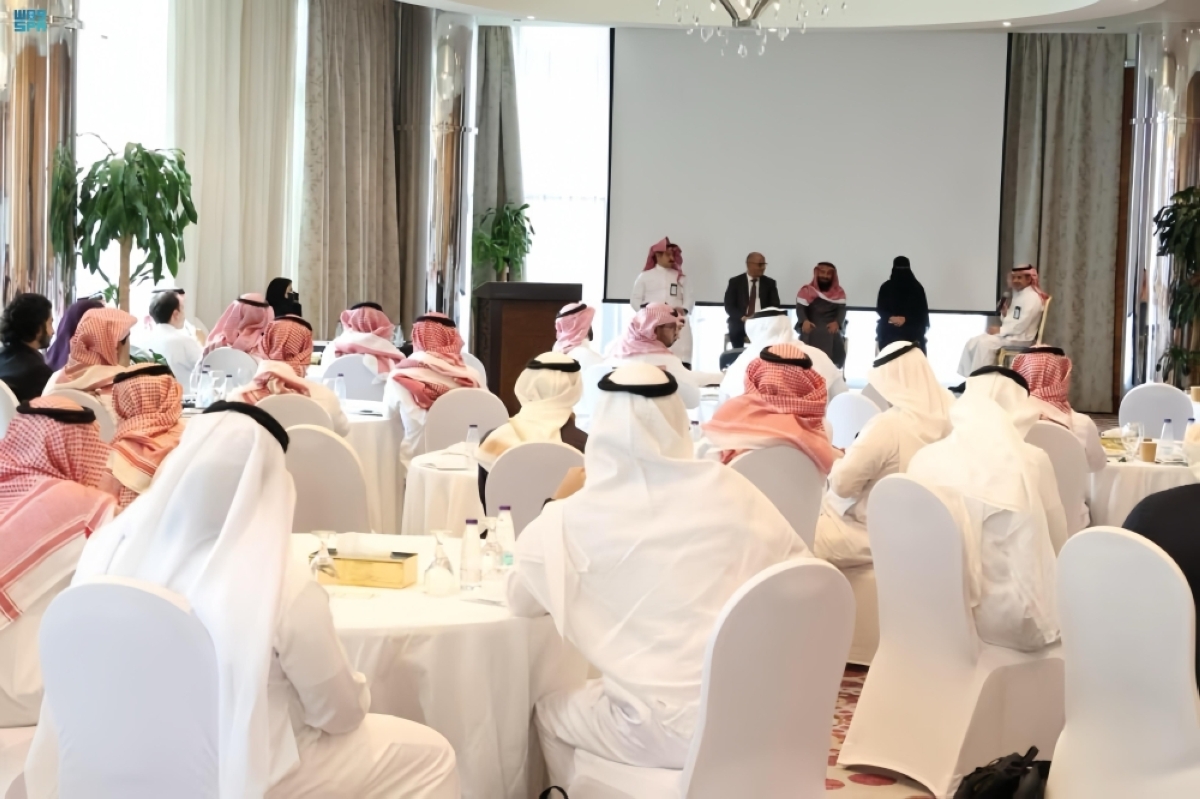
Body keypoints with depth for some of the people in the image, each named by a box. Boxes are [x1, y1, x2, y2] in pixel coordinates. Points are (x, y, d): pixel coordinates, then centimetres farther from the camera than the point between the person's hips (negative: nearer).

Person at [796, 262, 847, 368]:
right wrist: (804, 321, -21)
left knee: (836, 339, -29)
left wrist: (836, 323, -20)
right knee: (808, 337, -30)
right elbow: (800, 308, 1)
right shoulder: (806, 291, 12)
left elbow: (842, 310, 2)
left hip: (831, 328, 0)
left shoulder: (839, 292, 14)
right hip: (811, 327, 0)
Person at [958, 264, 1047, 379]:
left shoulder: (1032, 298, -12)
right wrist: (1005, 313, 0)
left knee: (985, 343, -29)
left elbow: (1021, 325, -20)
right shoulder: (1018, 294, 18)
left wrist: (1000, 330, -17)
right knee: (972, 343, -6)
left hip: (1021, 338, -10)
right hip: (1009, 334, 10)